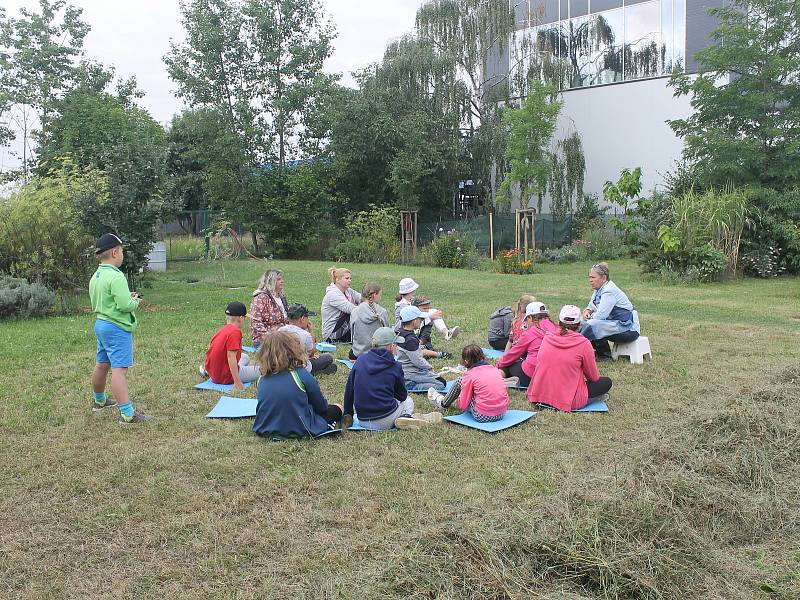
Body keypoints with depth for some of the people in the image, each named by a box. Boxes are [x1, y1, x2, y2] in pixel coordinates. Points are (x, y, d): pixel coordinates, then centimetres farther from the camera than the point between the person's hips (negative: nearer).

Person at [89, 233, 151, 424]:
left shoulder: (95, 277, 10)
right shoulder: (115, 276, -20)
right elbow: (125, 305, -25)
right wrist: (135, 301, -3)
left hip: (101, 324, 10)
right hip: (117, 328, -10)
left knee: (102, 365, 23)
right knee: (119, 369, -12)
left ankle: (99, 401, 42)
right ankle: (127, 414, -13)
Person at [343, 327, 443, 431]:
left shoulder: (361, 360, 3)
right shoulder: (395, 366, -6)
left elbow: (349, 389, 9)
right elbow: (402, 396, 6)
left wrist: (348, 414, 20)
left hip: (362, 421, 3)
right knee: (408, 401, 26)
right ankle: (406, 416, -4)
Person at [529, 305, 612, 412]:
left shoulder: (547, 338, 4)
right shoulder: (584, 344, -10)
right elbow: (594, 377, 1)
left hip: (538, 395, 5)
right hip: (568, 401, -4)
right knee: (606, 382, 14)